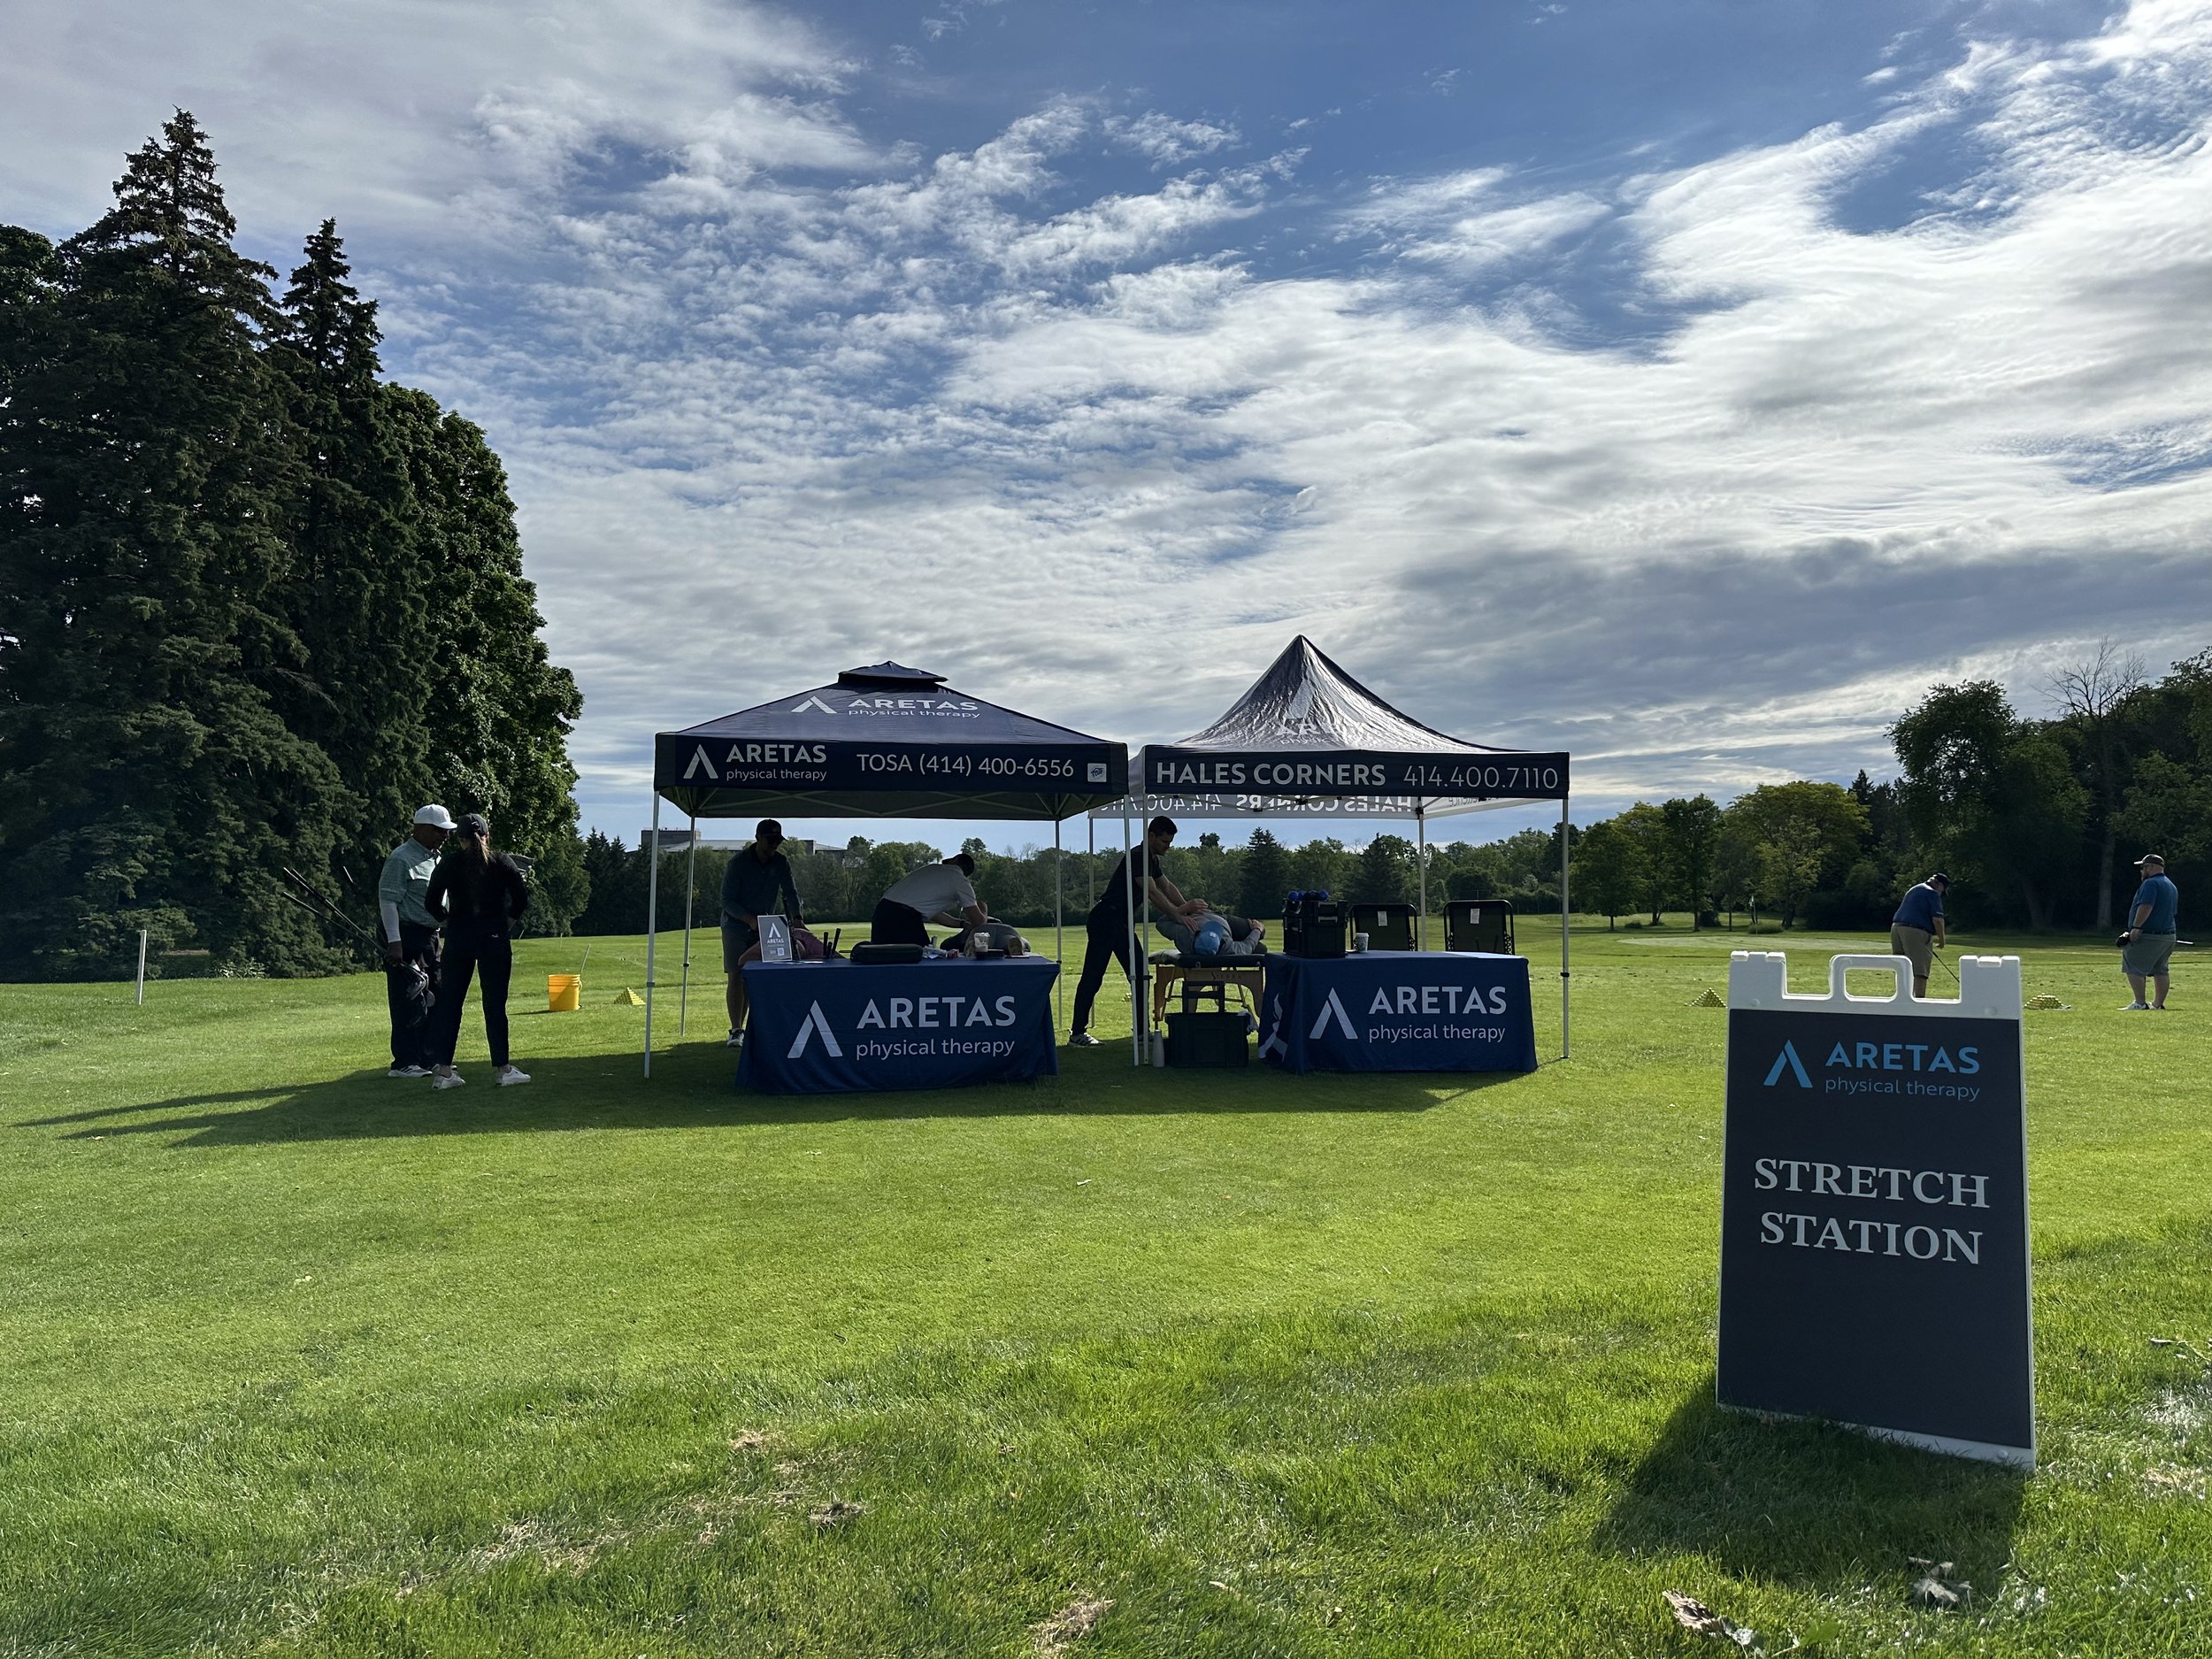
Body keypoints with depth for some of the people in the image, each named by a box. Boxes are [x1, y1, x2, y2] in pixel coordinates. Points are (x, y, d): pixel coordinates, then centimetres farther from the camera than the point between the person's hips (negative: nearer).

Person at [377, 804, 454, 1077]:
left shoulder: (435, 858, 16)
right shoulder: (402, 858, -11)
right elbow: (387, 899, -16)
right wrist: (394, 940, -22)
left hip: (430, 937, 9)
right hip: (406, 936, -9)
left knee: (434, 997, 11)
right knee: (408, 1001, -7)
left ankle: (430, 1058, 20)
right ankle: (404, 1063, -2)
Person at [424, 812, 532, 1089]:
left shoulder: (448, 863, 2)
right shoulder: (502, 863, -1)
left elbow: (432, 904, 0)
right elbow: (522, 900, -6)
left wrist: (451, 921, 14)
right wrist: (507, 923, 7)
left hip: (458, 938, 1)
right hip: (495, 939, -1)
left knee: (450, 1003, 7)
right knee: (495, 1004, 2)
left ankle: (444, 1071, 6)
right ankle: (504, 1069, 4)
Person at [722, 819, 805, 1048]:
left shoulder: (781, 863, -2)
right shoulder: (739, 863, -14)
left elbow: (790, 892, -4)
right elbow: (727, 900, -14)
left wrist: (796, 918, -24)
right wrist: (750, 920, -27)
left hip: (766, 927, 4)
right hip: (736, 926, -4)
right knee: (736, 977, -10)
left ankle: (750, 1027, 8)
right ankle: (736, 1029, -11)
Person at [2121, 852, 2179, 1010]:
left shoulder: (2151, 883, -12)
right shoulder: (2172, 886, 20)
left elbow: (2146, 907, -24)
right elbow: (2173, 911, 25)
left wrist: (2136, 927, -24)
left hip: (2149, 936, -10)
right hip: (2168, 935, 10)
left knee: (2134, 968, -8)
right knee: (2160, 970, 12)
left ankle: (2140, 1003, -13)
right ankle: (2159, 1005, 13)